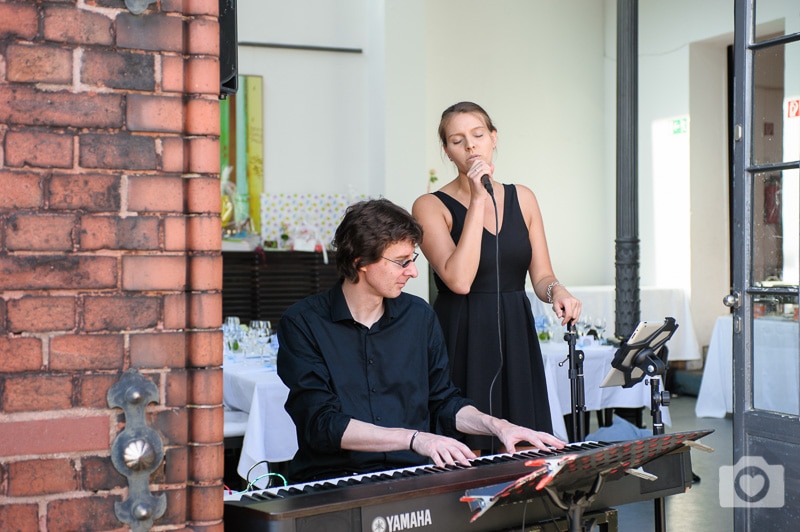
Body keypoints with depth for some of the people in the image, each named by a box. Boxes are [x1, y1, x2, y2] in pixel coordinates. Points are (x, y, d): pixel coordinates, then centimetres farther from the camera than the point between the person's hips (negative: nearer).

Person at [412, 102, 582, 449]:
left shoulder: (522, 198, 11)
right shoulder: (431, 206, -4)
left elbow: (541, 276, 10)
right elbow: (459, 279, -18)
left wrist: (557, 292, -14)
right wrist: (478, 200, -15)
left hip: (516, 341, 4)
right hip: (461, 341, -4)